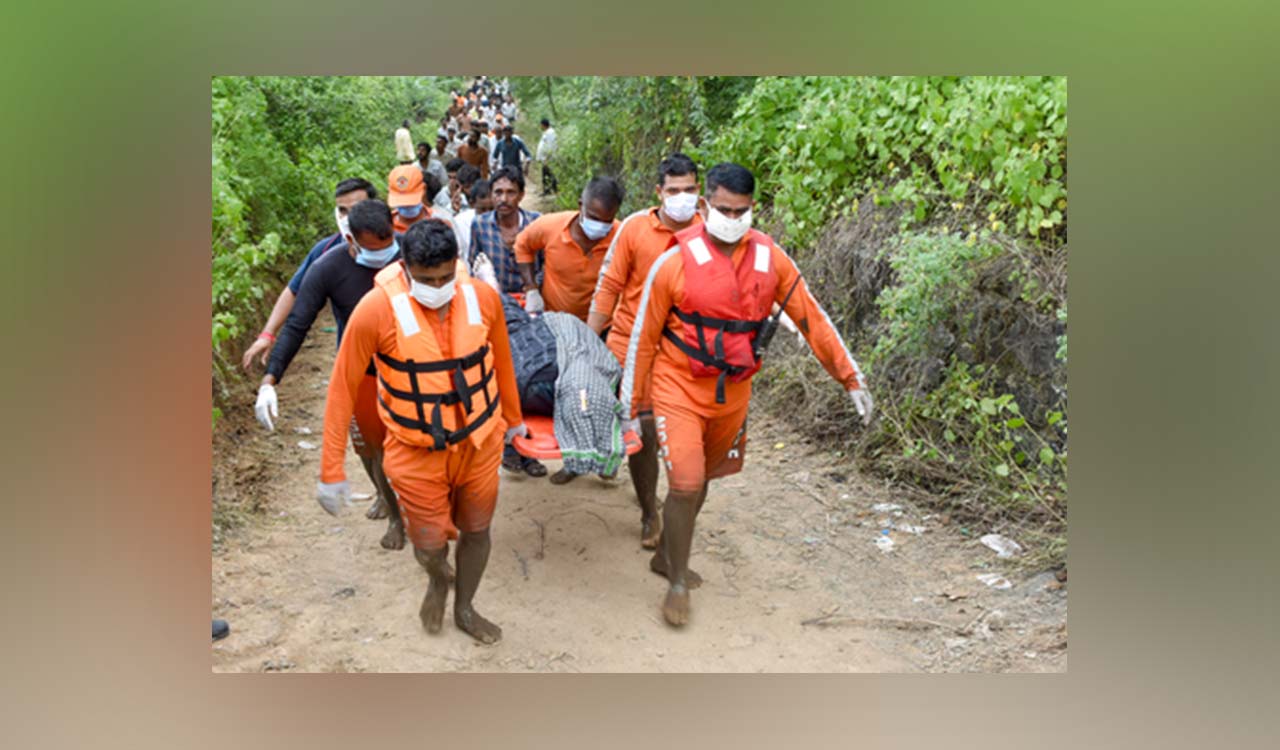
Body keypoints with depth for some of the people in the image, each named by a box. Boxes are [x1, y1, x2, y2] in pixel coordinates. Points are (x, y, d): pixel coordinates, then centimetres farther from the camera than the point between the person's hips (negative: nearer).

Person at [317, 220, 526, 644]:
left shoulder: (483, 298, -12)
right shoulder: (377, 310, -23)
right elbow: (343, 388, -15)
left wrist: (513, 418, 20)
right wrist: (331, 471, -13)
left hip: (481, 444, 3)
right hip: (417, 454, -2)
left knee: (476, 529, 17)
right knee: (429, 545, 9)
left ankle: (464, 608, 46)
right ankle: (438, 578, 48)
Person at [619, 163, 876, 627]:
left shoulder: (770, 258, -5)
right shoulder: (676, 262, -15)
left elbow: (812, 318, 0)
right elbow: (644, 335, -7)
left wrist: (851, 378, -2)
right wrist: (631, 401, -2)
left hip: (732, 392, 4)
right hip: (678, 388, -4)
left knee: (700, 479, 18)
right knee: (686, 484, -10)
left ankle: (665, 557, 40)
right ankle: (678, 583, 11)